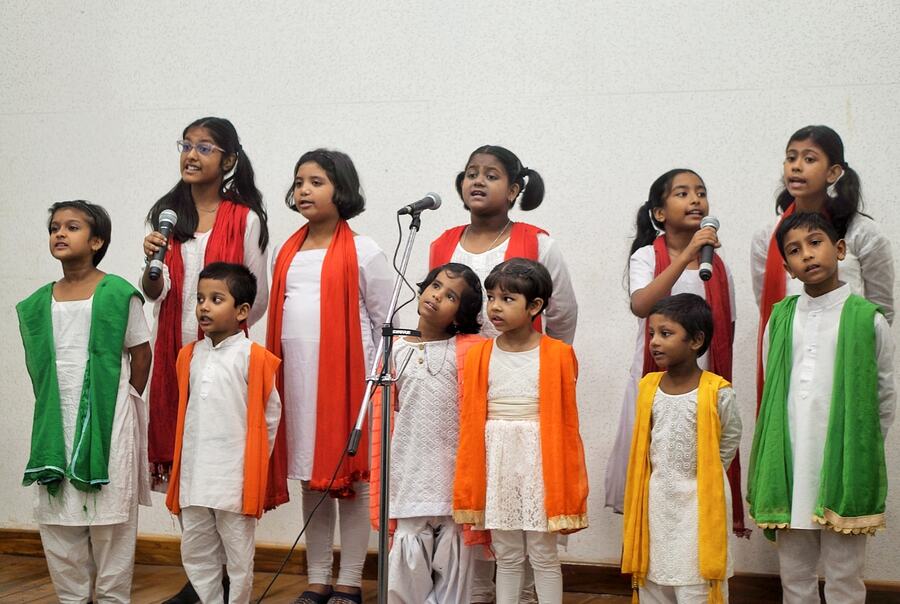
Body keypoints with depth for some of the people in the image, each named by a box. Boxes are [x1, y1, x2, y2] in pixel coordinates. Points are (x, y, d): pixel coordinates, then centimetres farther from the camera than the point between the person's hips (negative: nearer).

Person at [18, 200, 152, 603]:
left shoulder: (118, 294, -8)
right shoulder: (39, 303, 6)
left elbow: (140, 354, 0)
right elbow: (39, 364, 15)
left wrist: (123, 405, 3)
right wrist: (55, 407, 8)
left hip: (107, 422, -5)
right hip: (57, 422, 5)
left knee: (110, 520, 2)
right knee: (57, 520, 9)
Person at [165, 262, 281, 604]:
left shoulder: (254, 358, -9)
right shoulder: (189, 356, 8)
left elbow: (270, 414, -3)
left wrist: (252, 459, 3)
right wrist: (185, 461, 14)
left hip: (235, 478, -5)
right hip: (193, 476, 6)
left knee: (239, 556, 5)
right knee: (195, 554, 13)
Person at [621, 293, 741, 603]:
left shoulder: (717, 392, -13)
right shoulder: (647, 387, 1)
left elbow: (729, 443, -1)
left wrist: (702, 476, 3)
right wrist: (665, 476, 11)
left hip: (699, 501, -5)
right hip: (656, 499, 5)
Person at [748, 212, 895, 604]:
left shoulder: (867, 319, -5)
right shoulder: (780, 319, 6)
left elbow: (886, 398, 3)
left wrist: (861, 450, 7)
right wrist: (777, 450, 10)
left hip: (844, 470, -3)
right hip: (790, 469, 3)